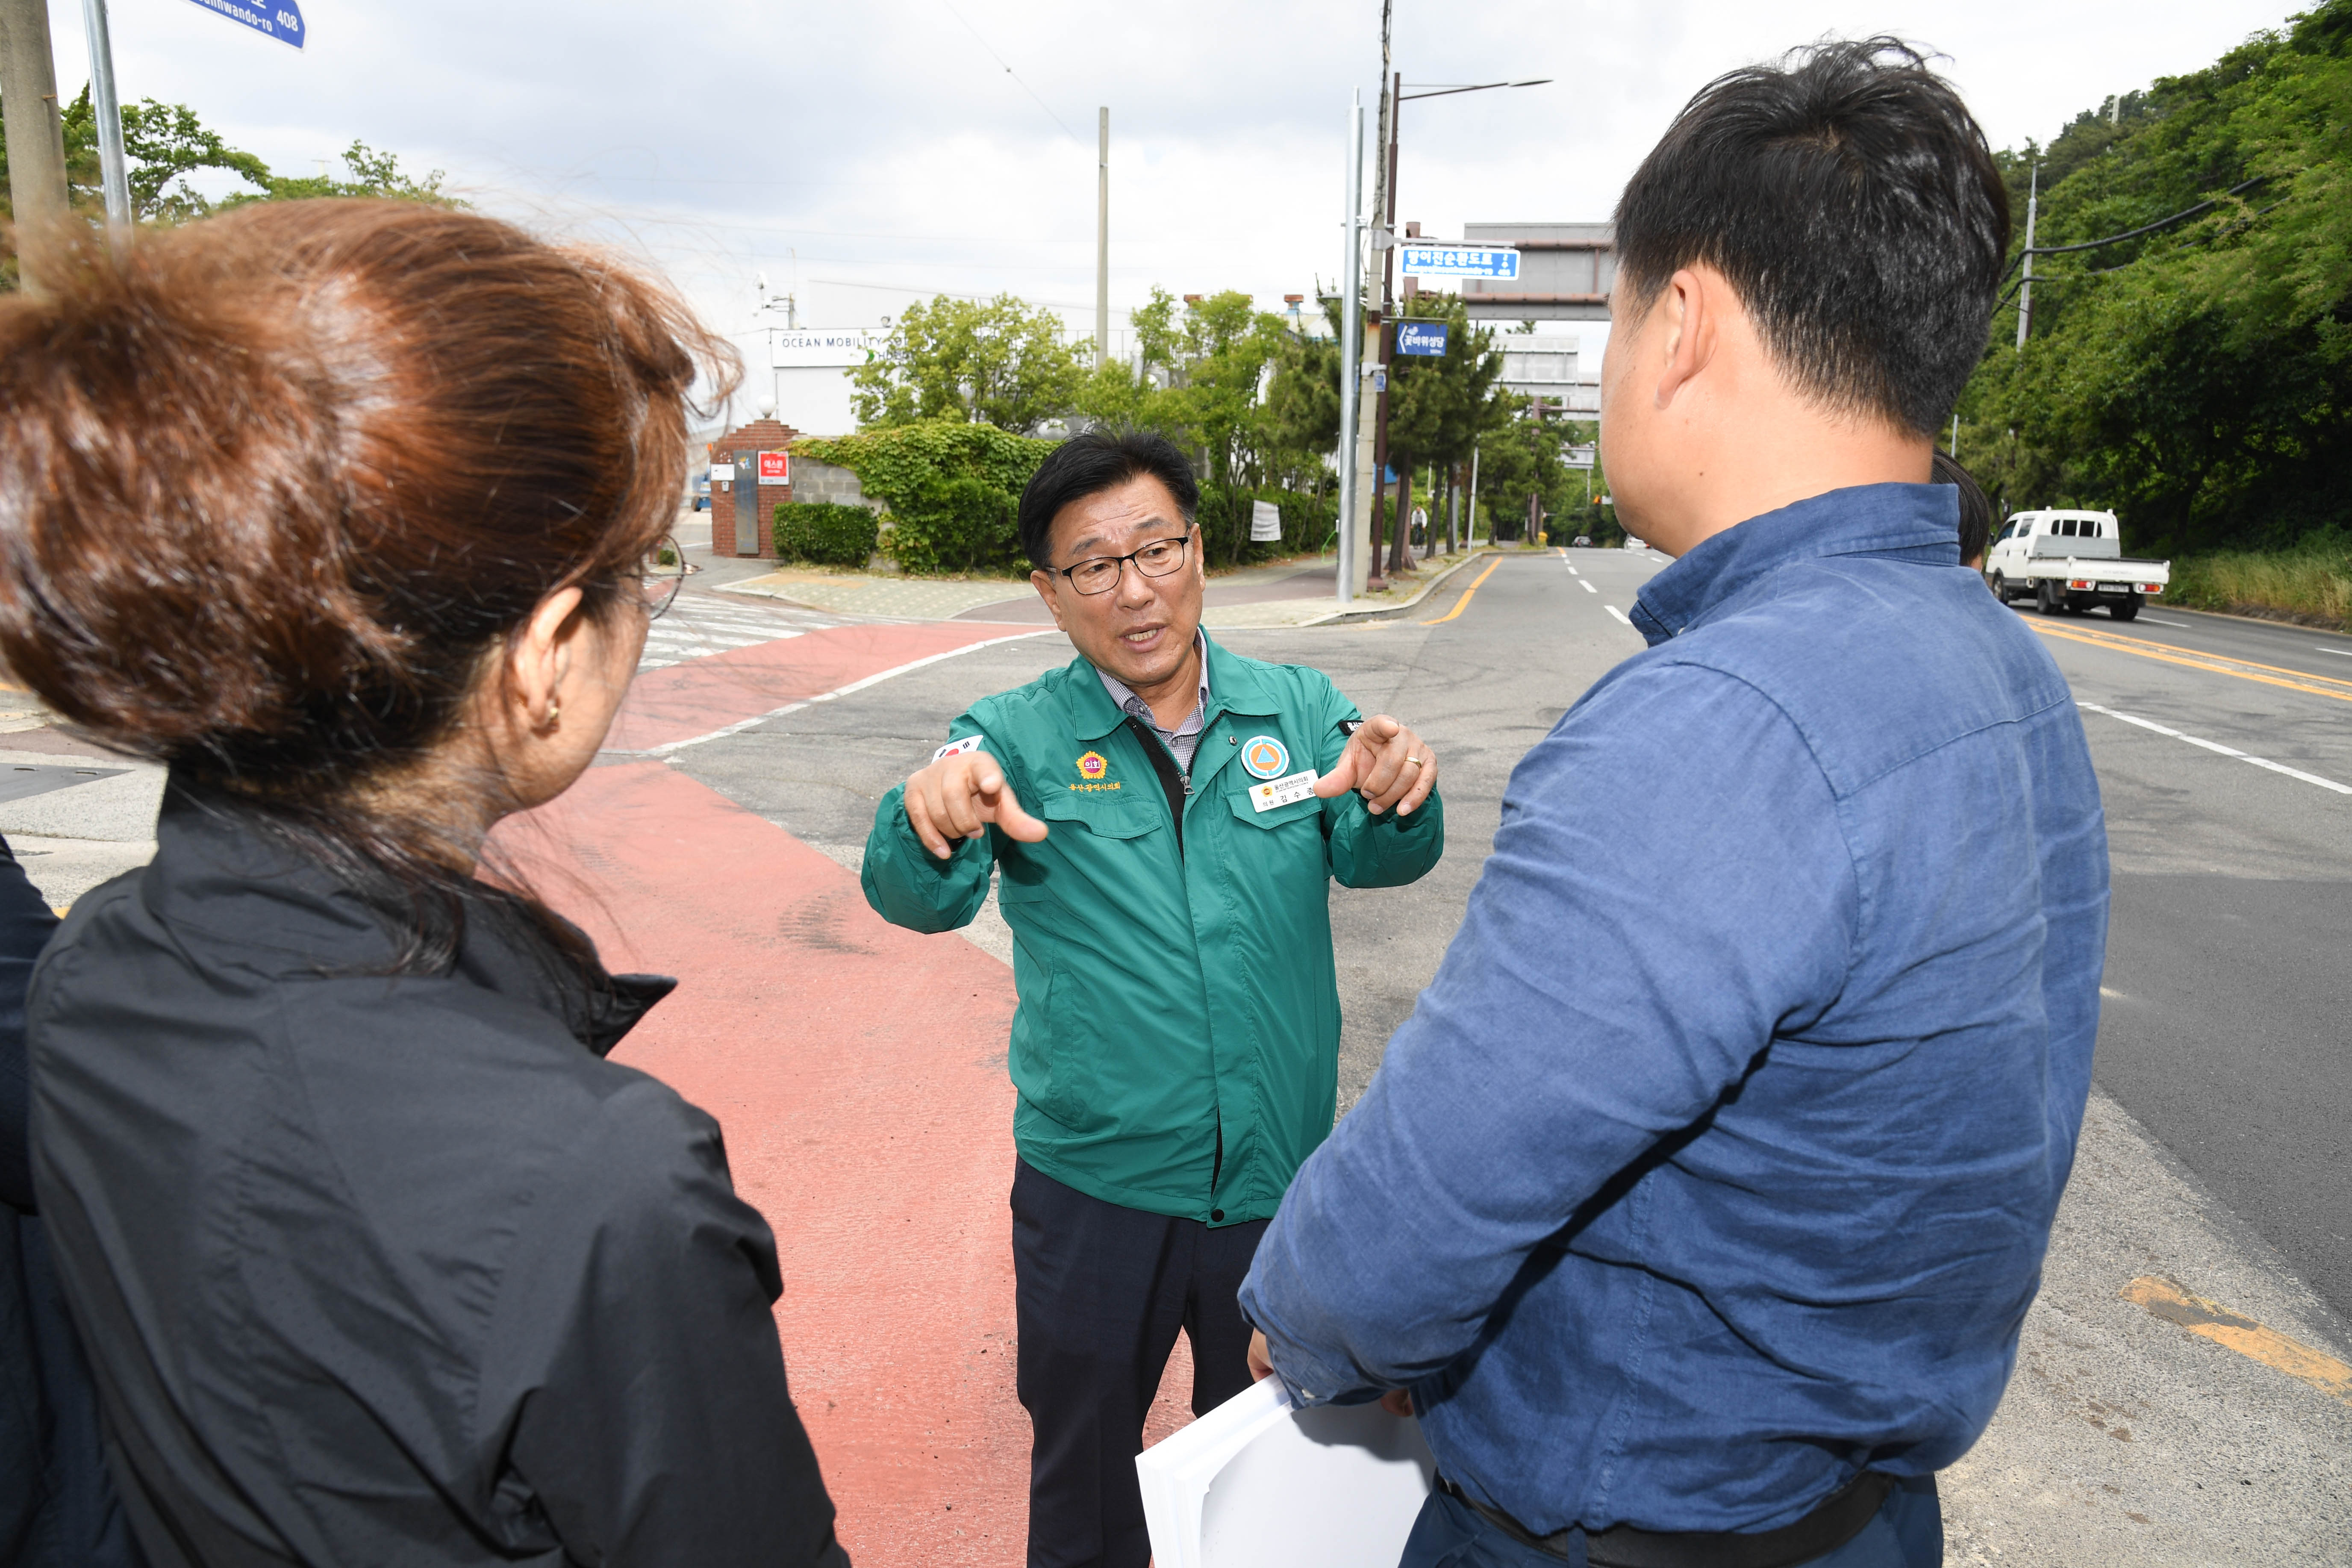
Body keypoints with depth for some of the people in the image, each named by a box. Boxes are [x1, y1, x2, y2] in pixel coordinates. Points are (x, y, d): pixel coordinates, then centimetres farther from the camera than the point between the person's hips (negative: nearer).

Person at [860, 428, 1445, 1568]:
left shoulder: (1298, 710, -2)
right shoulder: (1016, 740, -8)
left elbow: (1377, 857, -14)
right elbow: (917, 900, -21)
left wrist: (1396, 796, -38)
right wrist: (930, 818, -44)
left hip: (1278, 1175, 2)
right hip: (1095, 1184, -1)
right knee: (1083, 1467, 21)